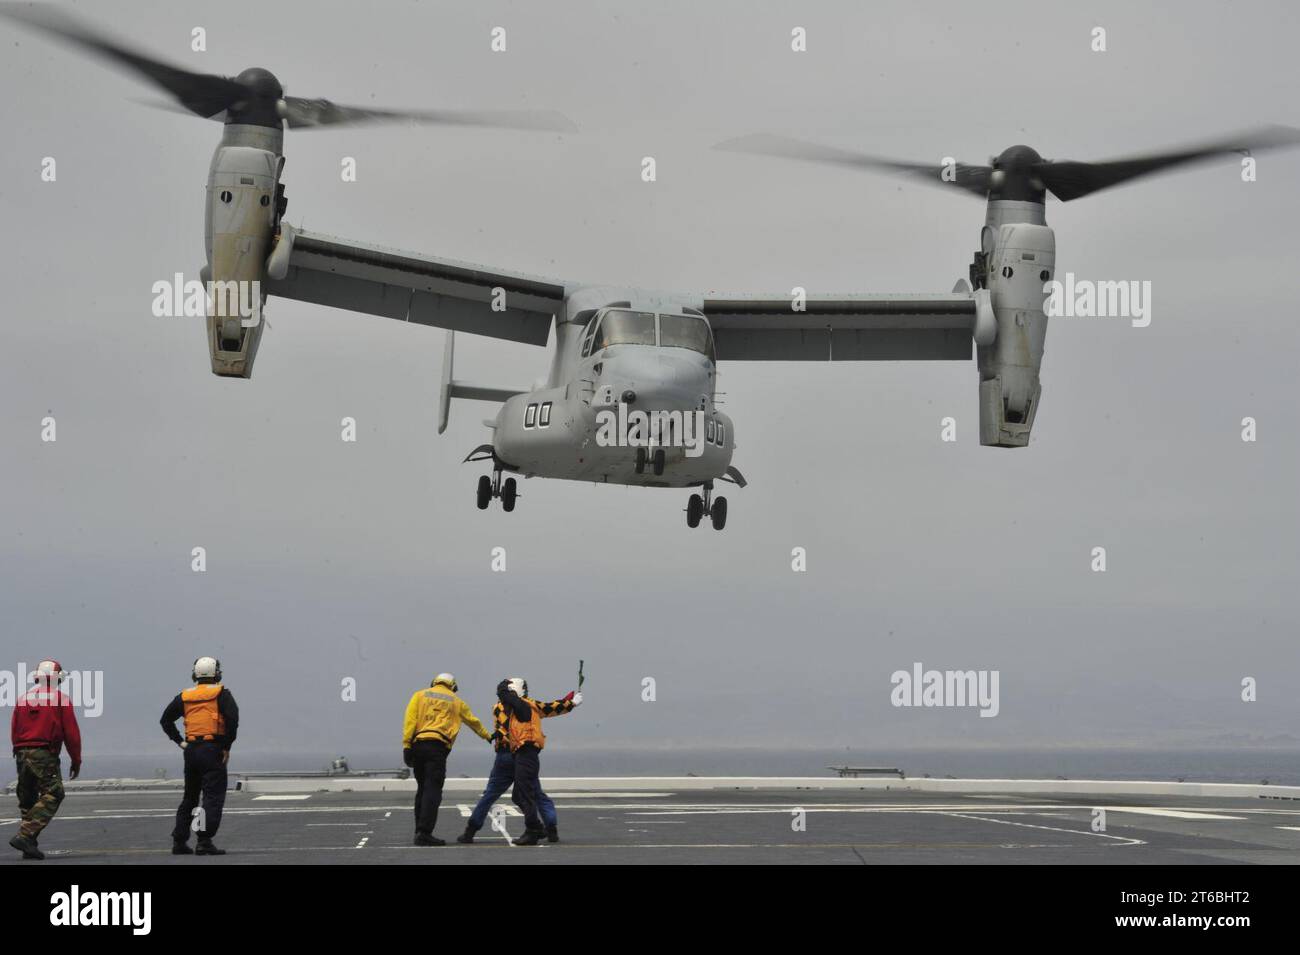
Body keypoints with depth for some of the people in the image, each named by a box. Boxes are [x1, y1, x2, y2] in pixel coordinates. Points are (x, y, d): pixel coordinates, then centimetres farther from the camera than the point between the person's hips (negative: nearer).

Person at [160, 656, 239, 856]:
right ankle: (204, 842, -16)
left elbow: (166, 720, 12)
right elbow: (232, 718, -15)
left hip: (191, 749, 5)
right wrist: (227, 746, -8)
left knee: (189, 797, 17)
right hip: (212, 749, -5)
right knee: (213, 797, -5)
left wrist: (180, 742, 11)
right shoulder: (221, 693, -2)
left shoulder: (184, 696, 11)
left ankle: (179, 841, 16)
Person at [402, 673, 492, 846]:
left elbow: (410, 719, 3)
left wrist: (406, 745, -1)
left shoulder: (420, 695, 17)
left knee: (422, 789, 16)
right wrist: (487, 735, 49)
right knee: (433, 791, -7)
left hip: (417, 744, 3)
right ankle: (424, 833, -17)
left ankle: (420, 831, 18)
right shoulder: (456, 701, 17)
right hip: (437, 747, -3)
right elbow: (473, 721, 32)